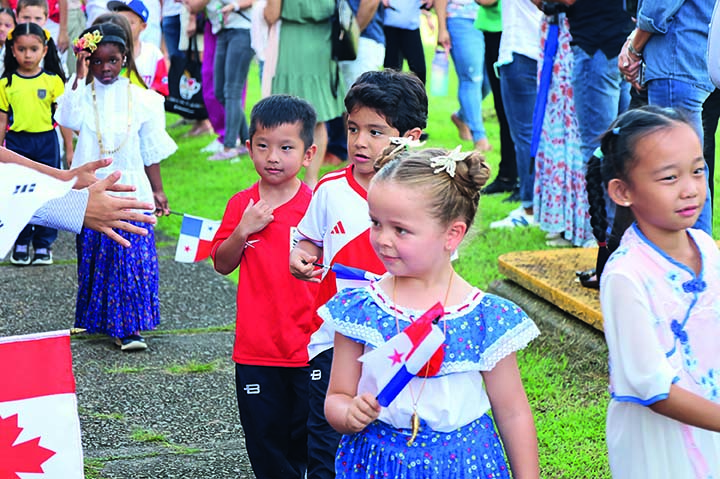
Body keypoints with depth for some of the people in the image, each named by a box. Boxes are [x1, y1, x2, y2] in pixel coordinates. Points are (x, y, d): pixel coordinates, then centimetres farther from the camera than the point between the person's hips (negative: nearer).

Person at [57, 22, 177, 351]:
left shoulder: (139, 98, 0)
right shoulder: (83, 93, -1)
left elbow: (151, 151, 5)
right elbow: (70, 119, -24)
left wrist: (157, 190, 6)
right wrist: (80, 77, -23)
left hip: (131, 189, 0)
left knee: (133, 256, -5)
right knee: (94, 254, 9)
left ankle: (127, 327, 0)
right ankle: (94, 318, 25)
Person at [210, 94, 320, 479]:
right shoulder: (241, 205, 3)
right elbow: (222, 264, 3)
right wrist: (243, 230, -12)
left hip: (309, 347, -3)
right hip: (256, 350, 3)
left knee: (311, 439, 5)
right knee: (264, 437, 13)